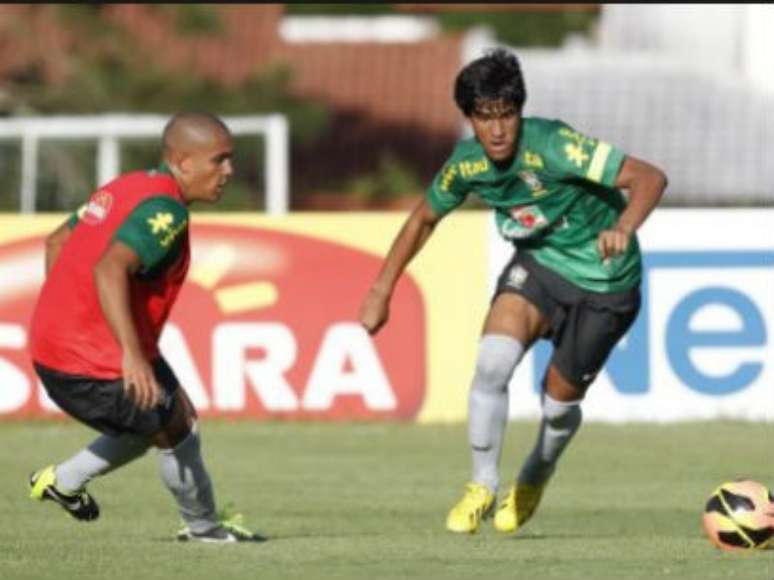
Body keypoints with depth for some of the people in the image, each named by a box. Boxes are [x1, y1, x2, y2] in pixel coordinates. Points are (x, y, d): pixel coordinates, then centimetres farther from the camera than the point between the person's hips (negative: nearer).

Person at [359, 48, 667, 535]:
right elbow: (424, 219, 8)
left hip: (604, 280, -3)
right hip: (537, 262, 3)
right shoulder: (466, 164, -12)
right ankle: (483, 487, -5)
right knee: (493, 359, -22)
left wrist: (624, 228, -54)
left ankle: (534, 480, 39)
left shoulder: (552, 146, -30)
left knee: (560, 399, 5)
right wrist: (382, 292, 7)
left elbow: (650, 178, -35)